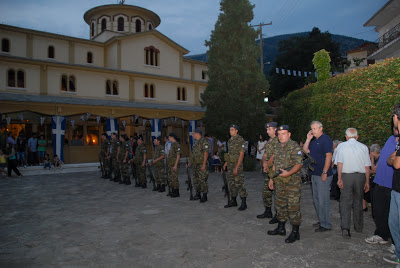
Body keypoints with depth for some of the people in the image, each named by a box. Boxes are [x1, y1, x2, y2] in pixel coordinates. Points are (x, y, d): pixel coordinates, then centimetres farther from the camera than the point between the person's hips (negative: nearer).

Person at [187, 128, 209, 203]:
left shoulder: (204, 141, -12)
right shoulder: (196, 142, 17)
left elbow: (206, 153, -18)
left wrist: (204, 164, -23)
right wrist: (190, 162, 21)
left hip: (201, 164, -9)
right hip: (195, 164, 9)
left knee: (203, 180, -6)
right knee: (196, 180, 13)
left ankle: (204, 196, 3)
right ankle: (198, 194, 24)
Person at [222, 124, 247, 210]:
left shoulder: (240, 140, -12)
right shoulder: (230, 140, 14)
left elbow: (241, 155, -16)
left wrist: (236, 168, -21)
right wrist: (225, 165, 16)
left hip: (237, 165, -8)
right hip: (230, 165, 8)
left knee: (239, 184, -6)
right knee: (232, 184, 14)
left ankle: (243, 203, 3)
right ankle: (233, 201, 25)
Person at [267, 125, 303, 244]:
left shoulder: (295, 147, -11)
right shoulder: (276, 148, 13)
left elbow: (299, 164, -18)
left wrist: (288, 173, -30)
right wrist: (271, 179, 17)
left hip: (292, 182, -8)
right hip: (279, 182, 8)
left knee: (293, 207, -2)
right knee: (280, 205, 16)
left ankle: (295, 232, 10)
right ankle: (281, 228, 30)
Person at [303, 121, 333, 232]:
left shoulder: (326, 139, -11)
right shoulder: (313, 140, 14)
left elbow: (329, 156, -17)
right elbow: (305, 151, 10)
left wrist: (325, 172, -20)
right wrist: (308, 139, 0)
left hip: (323, 175, -9)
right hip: (314, 174, 9)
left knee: (323, 200, -3)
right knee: (316, 199, 16)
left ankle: (326, 225, 6)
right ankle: (321, 220, 28)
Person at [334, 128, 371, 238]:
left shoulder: (341, 146, 0)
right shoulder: (363, 147, 4)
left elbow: (339, 163, -10)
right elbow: (367, 167, 3)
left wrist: (339, 178, -11)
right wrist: (367, 181, 9)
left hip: (346, 176, -2)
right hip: (360, 176, 2)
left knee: (345, 202, 1)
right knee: (358, 202, 15)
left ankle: (345, 228, -11)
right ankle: (358, 227, 29)